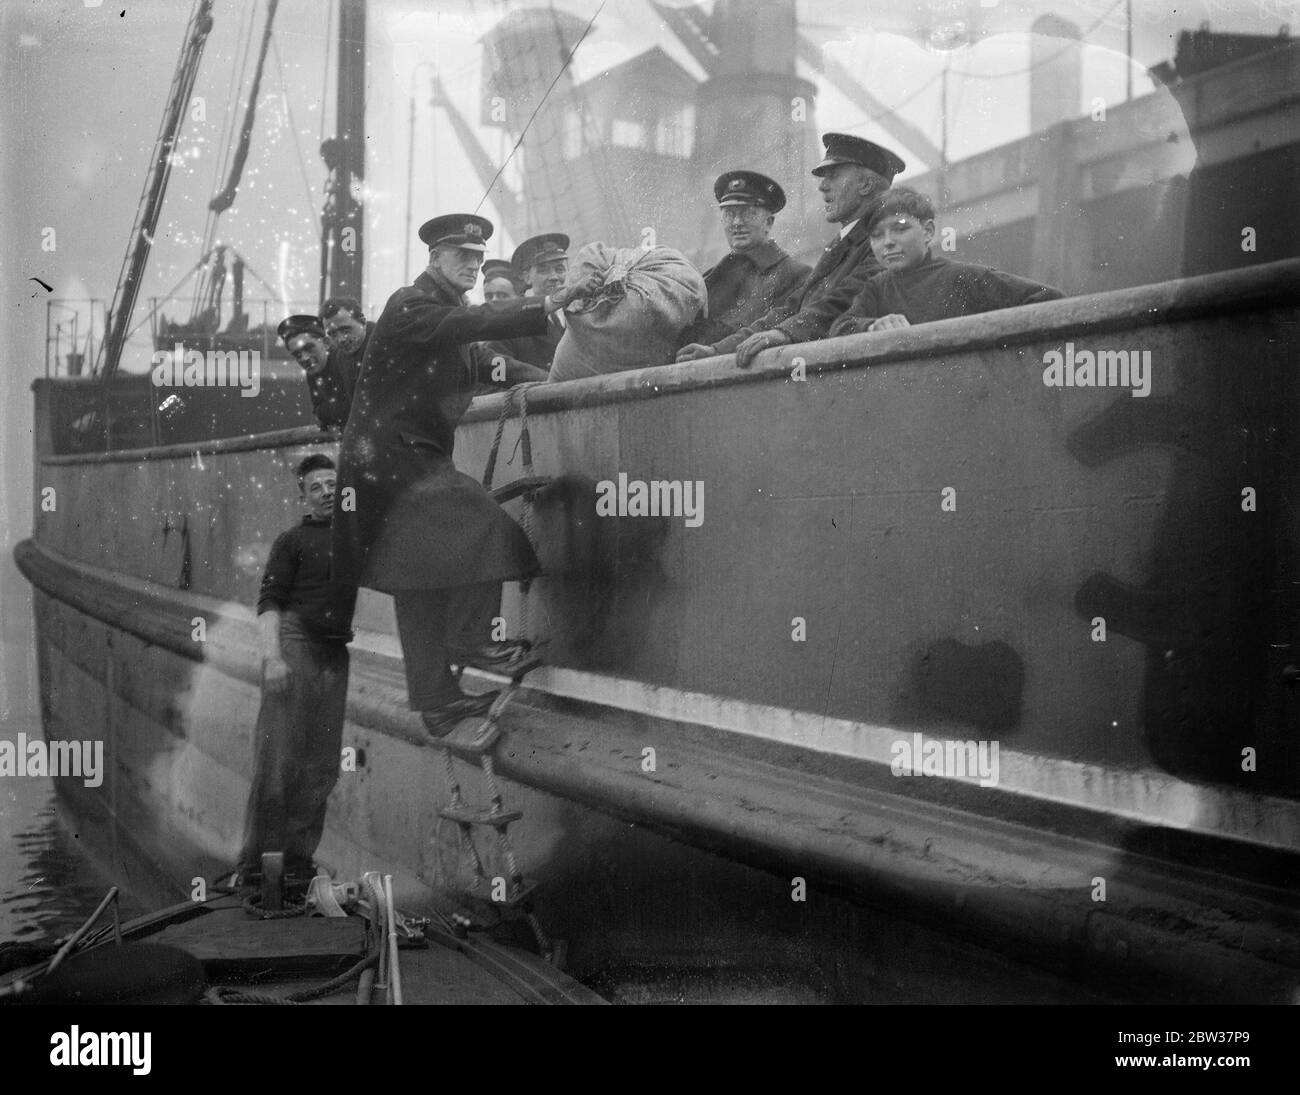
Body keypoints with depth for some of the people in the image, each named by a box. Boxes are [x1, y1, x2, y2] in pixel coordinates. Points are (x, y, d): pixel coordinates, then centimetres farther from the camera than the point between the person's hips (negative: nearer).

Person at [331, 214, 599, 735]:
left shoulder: (450, 305, 19)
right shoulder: (411, 304, -10)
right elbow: (466, 325, -27)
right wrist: (547, 305, -33)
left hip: (417, 458, 10)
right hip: (389, 455, -10)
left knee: (424, 578, 9)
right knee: (481, 522, -24)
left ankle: (436, 701, 12)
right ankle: (469, 640, -15)